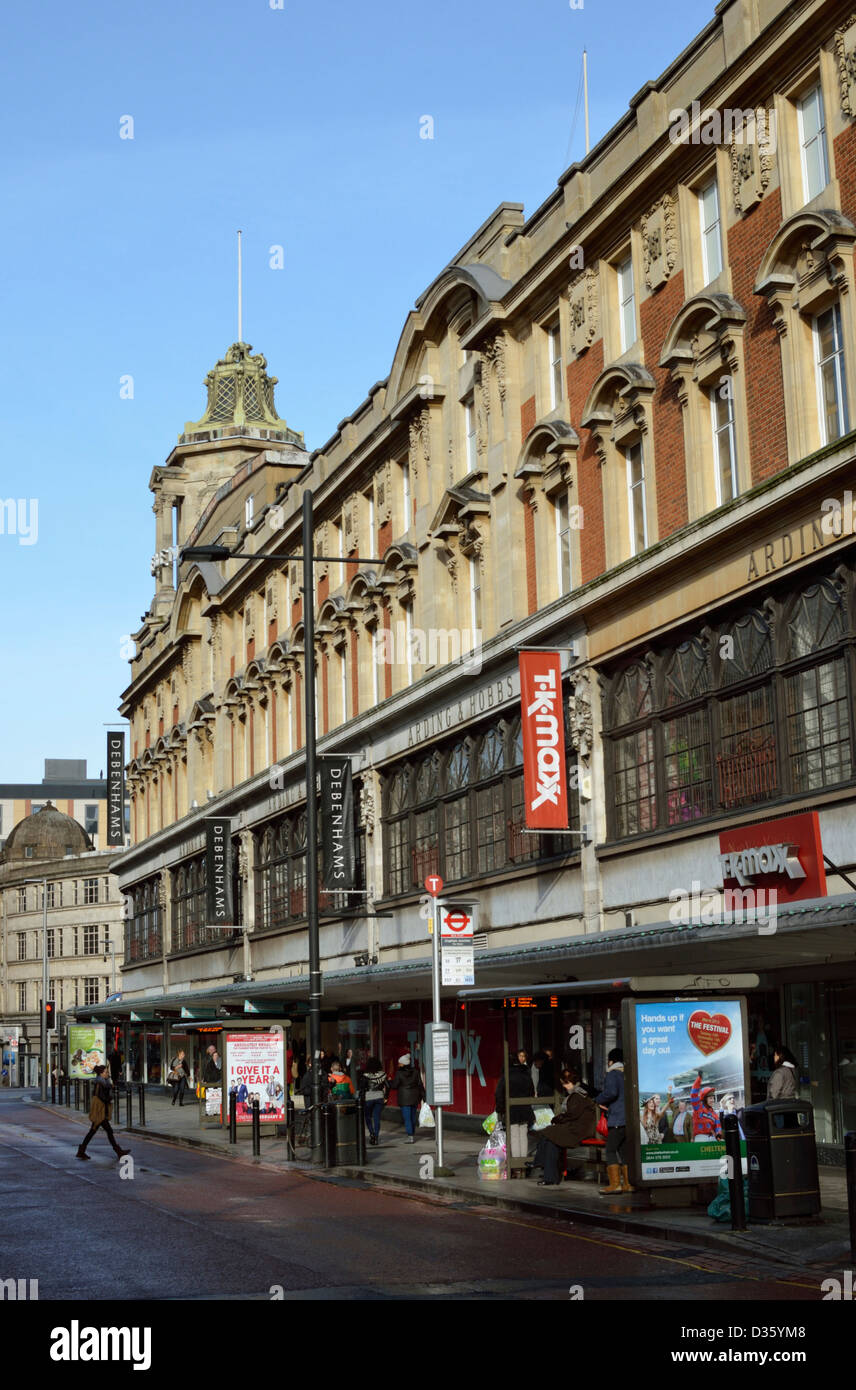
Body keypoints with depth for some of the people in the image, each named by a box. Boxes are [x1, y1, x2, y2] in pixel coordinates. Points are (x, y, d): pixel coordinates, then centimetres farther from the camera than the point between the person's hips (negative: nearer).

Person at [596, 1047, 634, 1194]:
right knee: (624, 1150, 11)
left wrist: (598, 1101, -4)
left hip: (618, 1119, -8)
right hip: (631, 1120, 8)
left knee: (610, 1150, -6)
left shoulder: (612, 1075, -5)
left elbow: (611, 1092, -20)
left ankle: (615, 1183, -13)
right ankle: (629, 1183, 7)